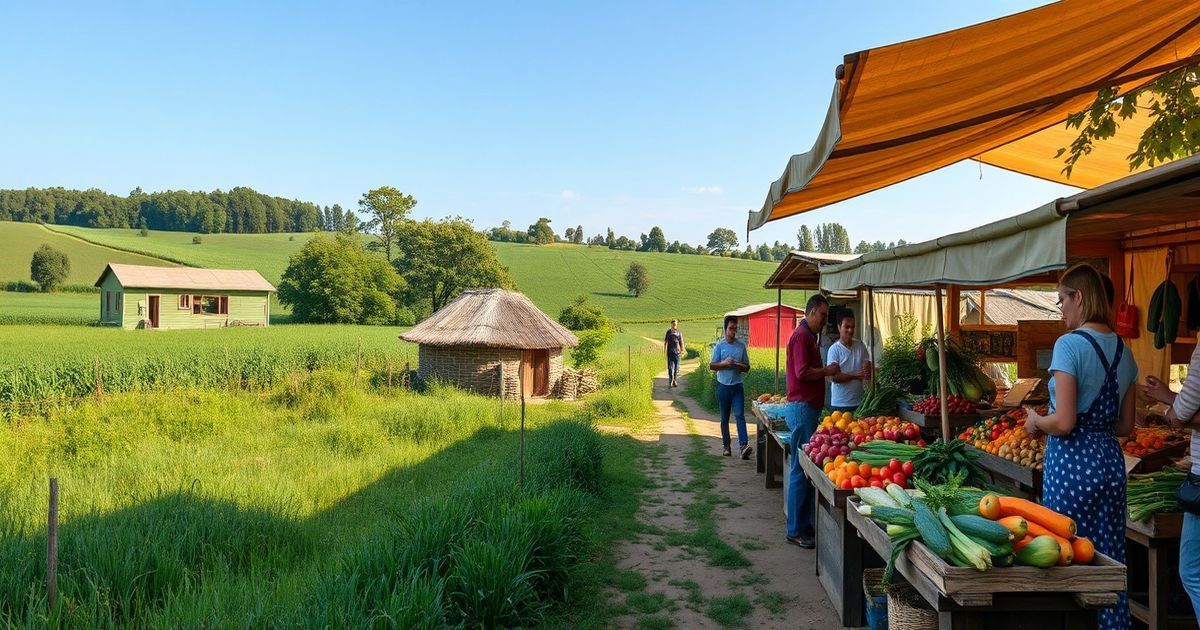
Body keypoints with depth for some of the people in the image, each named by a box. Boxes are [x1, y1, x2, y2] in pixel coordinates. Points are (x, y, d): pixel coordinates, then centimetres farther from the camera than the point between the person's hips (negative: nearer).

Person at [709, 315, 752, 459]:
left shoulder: (741, 346, 5)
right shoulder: (719, 346, 0)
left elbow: (747, 367, 9)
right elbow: (711, 366, 0)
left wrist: (739, 365, -12)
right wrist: (724, 363, -16)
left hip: (737, 386, 0)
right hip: (723, 386, 0)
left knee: (739, 415, -13)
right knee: (724, 418, 8)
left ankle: (743, 446, -21)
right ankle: (726, 446, 19)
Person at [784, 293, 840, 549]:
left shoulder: (808, 336, 20)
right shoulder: (801, 336, -13)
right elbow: (802, 372, -22)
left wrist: (825, 371, 8)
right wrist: (827, 370, -10)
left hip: (808, 408, 11)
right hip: (802, 408, -11)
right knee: (800, 470, -6)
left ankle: (804, 524, 23)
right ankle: (795, 531, 1)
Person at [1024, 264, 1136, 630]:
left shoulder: (1070, 344, -14)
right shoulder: (1122, 349, 9)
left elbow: (1064, 422, -19)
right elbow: (1126, 425, 13)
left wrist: (1035, 422, -1)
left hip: (1072, 462, -8)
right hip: (1110, 459, 8)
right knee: (1110, 561, 15)